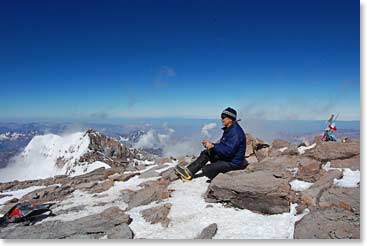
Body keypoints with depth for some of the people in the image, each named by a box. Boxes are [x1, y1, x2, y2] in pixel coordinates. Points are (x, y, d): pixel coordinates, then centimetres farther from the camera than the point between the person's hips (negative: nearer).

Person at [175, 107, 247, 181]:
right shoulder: (228, 129, 8)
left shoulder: (235, 132, -24)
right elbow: (223, 145, 15)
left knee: (206, 169, -19)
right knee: (205, 153, 6)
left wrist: (212, 146, -21)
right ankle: (189, 171, 5)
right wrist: (211, 144, -2)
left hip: (233, 162, -10)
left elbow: (228, 151, -29)